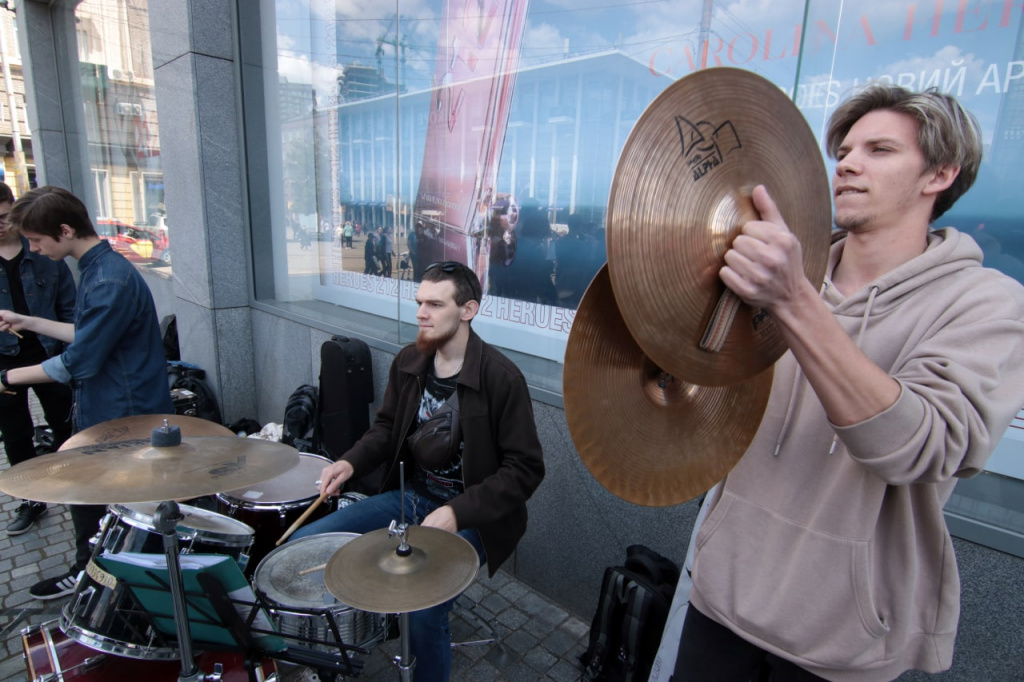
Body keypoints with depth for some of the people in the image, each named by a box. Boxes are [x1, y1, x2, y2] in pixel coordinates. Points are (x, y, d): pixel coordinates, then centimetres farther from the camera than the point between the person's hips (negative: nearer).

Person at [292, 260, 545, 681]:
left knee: (421, 608, -28)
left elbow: (525, 470, -18)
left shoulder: (501, 378, -21)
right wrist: (351, 462, -8)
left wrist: (457, 512, -27)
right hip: (410, 496, 7)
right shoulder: (409, 361, -2)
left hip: (471, 516, -6)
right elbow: (387, 427, 12)